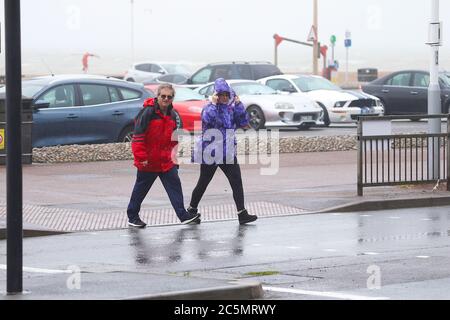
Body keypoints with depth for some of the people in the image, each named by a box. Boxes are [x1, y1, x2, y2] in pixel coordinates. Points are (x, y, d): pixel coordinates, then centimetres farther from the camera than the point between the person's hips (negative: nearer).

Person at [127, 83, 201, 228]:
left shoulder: (171, 114, 8)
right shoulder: (148, 112, -15)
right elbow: (138, 136, -18)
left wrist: (174, 155, 20)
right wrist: (141, 157, -21)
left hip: (166, 161, 6)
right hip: (148, 161, -6)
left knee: (175, 186, 1)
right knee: (140, 189, 6)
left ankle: (183, 216, 2)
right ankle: (132, 217, 18)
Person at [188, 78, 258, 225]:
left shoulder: (232, 109, 7)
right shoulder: (209, 108, -7)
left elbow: (244, 123, -4)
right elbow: (208, 118, -29)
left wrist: (238, 103, -8)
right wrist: (213, 103, -24)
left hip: (228, 153, 4)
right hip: (210, 152, -4)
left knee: (236, 182, -7)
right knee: (203, 183, 8)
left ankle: (242, 214, -9)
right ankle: (192, 210, 26)